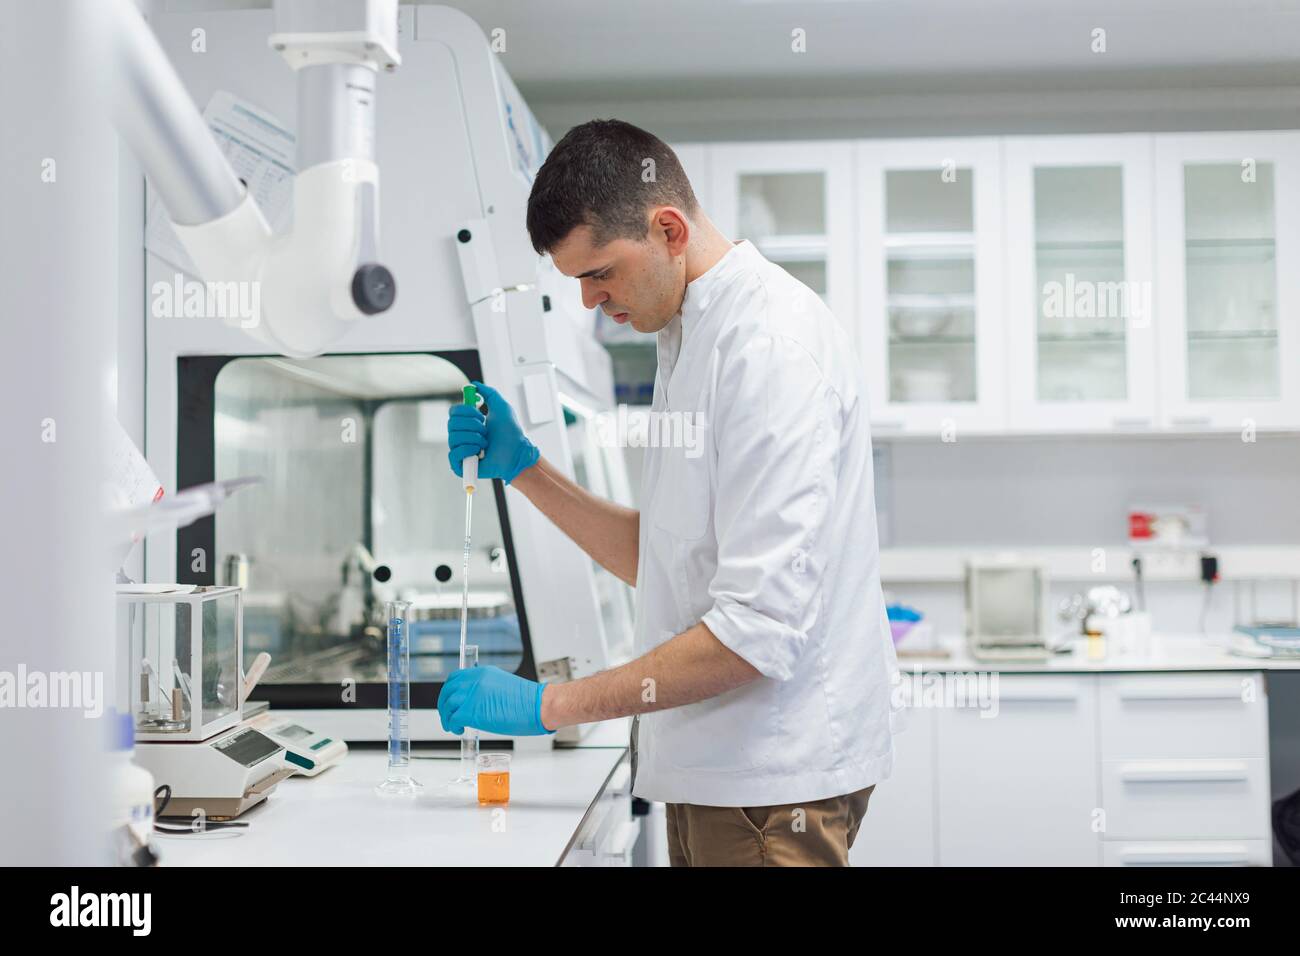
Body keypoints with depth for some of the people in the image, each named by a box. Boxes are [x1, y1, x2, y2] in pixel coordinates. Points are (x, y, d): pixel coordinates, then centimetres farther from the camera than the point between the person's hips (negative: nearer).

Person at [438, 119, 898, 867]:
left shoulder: (774, 341, -18)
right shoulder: (693, 338, 13)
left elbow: (762, 623, -24)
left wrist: (550, 705, -20)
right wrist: (525, 469, 7)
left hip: (774, 776, -9)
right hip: (711, 767, 9)